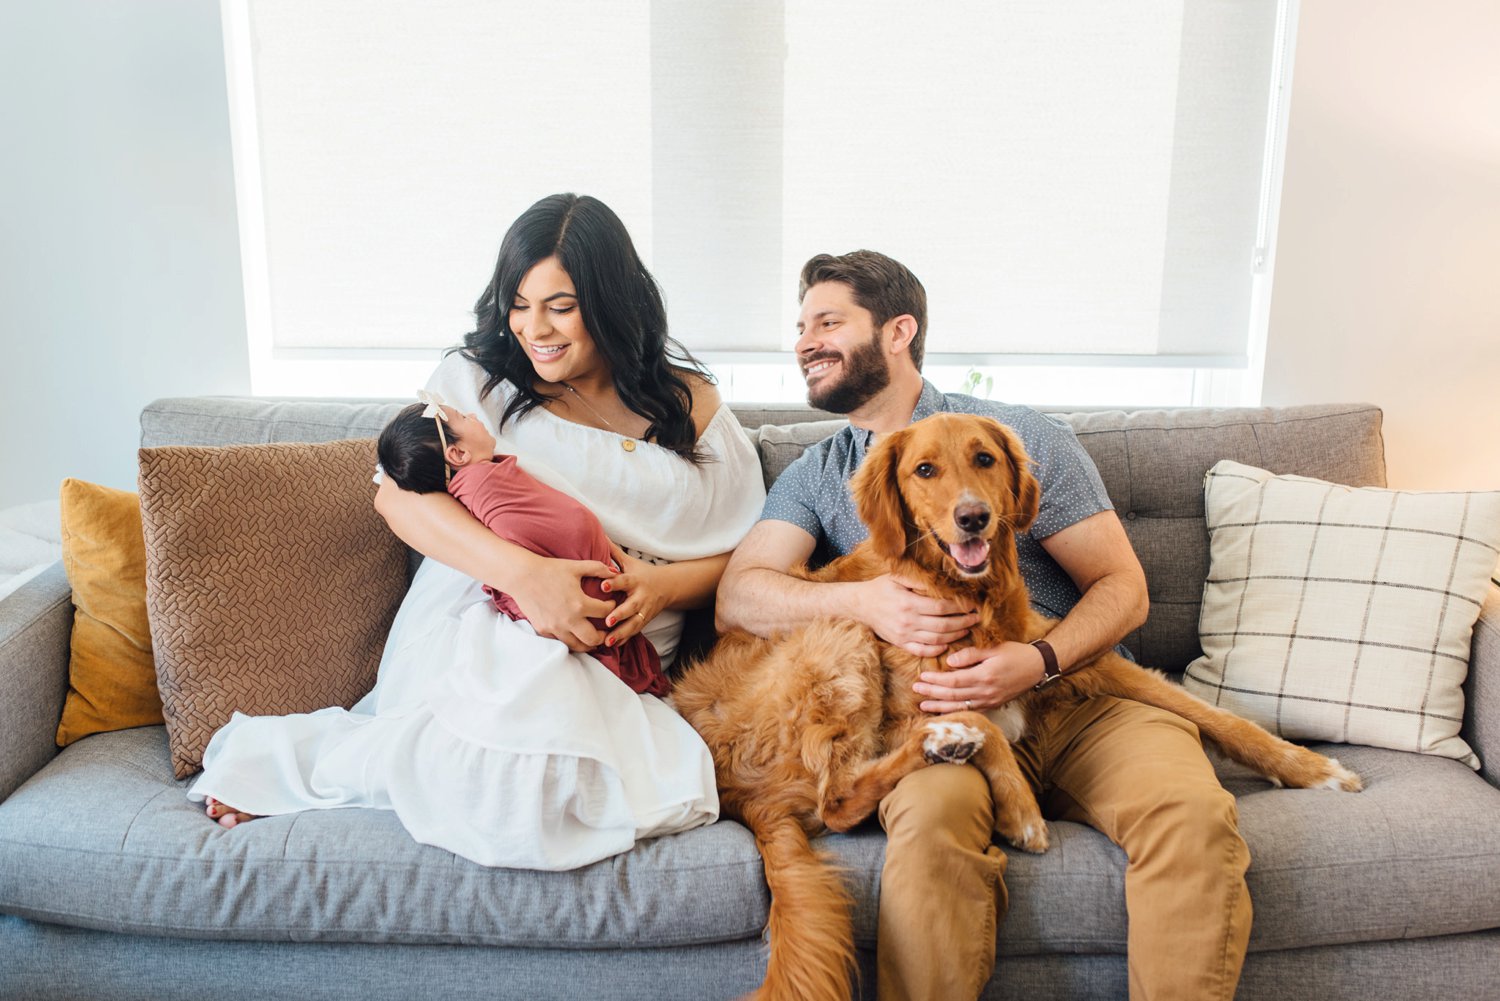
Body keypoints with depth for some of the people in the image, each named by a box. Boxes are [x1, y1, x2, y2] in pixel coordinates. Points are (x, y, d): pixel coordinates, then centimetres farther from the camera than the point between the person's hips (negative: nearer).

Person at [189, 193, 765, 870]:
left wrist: (664, 584, -12)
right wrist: (525, 573, -22)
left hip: (616, 670, 3)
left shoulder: (689, 403, 13)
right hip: (479, 631, -2)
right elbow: (398, 493, -6)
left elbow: (743, 554, 11)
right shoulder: (479, 377, 10)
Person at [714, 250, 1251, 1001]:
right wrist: (864, 601, -19)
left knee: (1192, 815, -28)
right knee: (930, 815, -34)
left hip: (1082, 694, 1)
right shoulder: (815, 475, 13)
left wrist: (1038, 660, -16)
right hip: (946, 713, 0)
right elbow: (737, 597, -2)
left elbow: (1122, 587, 4)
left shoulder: (1024, 436, 6)